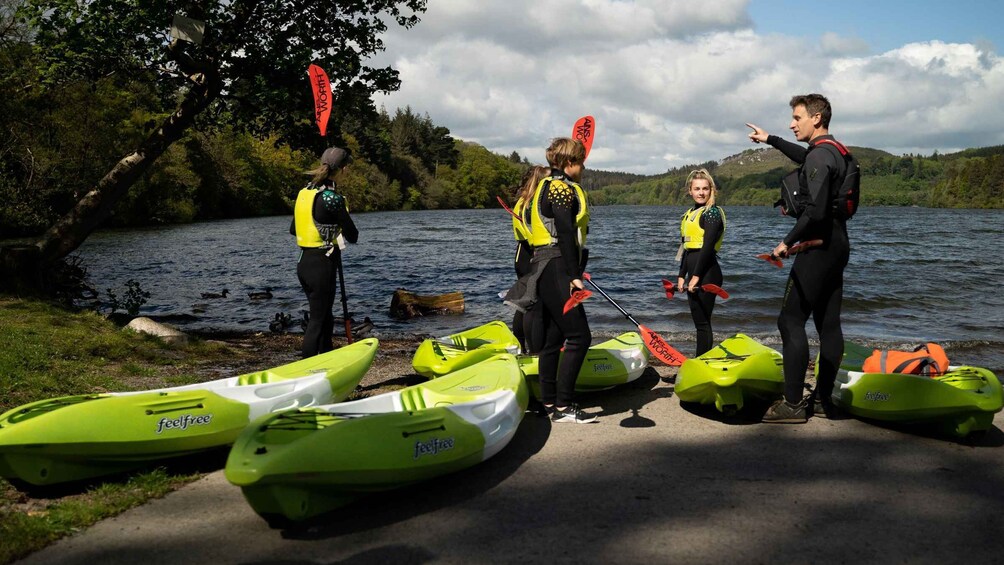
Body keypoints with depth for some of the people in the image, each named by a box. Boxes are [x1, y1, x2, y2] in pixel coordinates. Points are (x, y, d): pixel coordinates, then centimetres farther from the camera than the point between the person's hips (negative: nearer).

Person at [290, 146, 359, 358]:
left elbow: (293, 230, 17)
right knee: (317, 321, -2)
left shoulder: (305, 192, 7)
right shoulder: (332, 198, -17)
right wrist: (341, 230, 12)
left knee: (325, 318, 19)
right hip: (322, 265, -8)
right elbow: (353, 236, -10)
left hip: (304, 262, 8)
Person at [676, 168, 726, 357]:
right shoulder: (690, 214, 17)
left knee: (702, 322, -5)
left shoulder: (712, 212, -9)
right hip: (694, 273, 9)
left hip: (707, 272, -9)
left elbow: (708, 246, -17)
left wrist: (696, 276, -20)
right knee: (699, 322, 12)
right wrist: (682, 276, 16)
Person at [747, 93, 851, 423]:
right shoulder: (833, 153, 15)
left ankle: (793, 404, -8)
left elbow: (815, 211, -26)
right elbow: (803, 156, 39)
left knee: (790, 321, -8)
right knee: (828, 324, 10)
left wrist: (788, 241, -17)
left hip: (818, 248, -10)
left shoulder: (819, 156, -16)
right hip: (837, 246, 10)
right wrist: (770, 140, 44)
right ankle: (822, 400, 17)